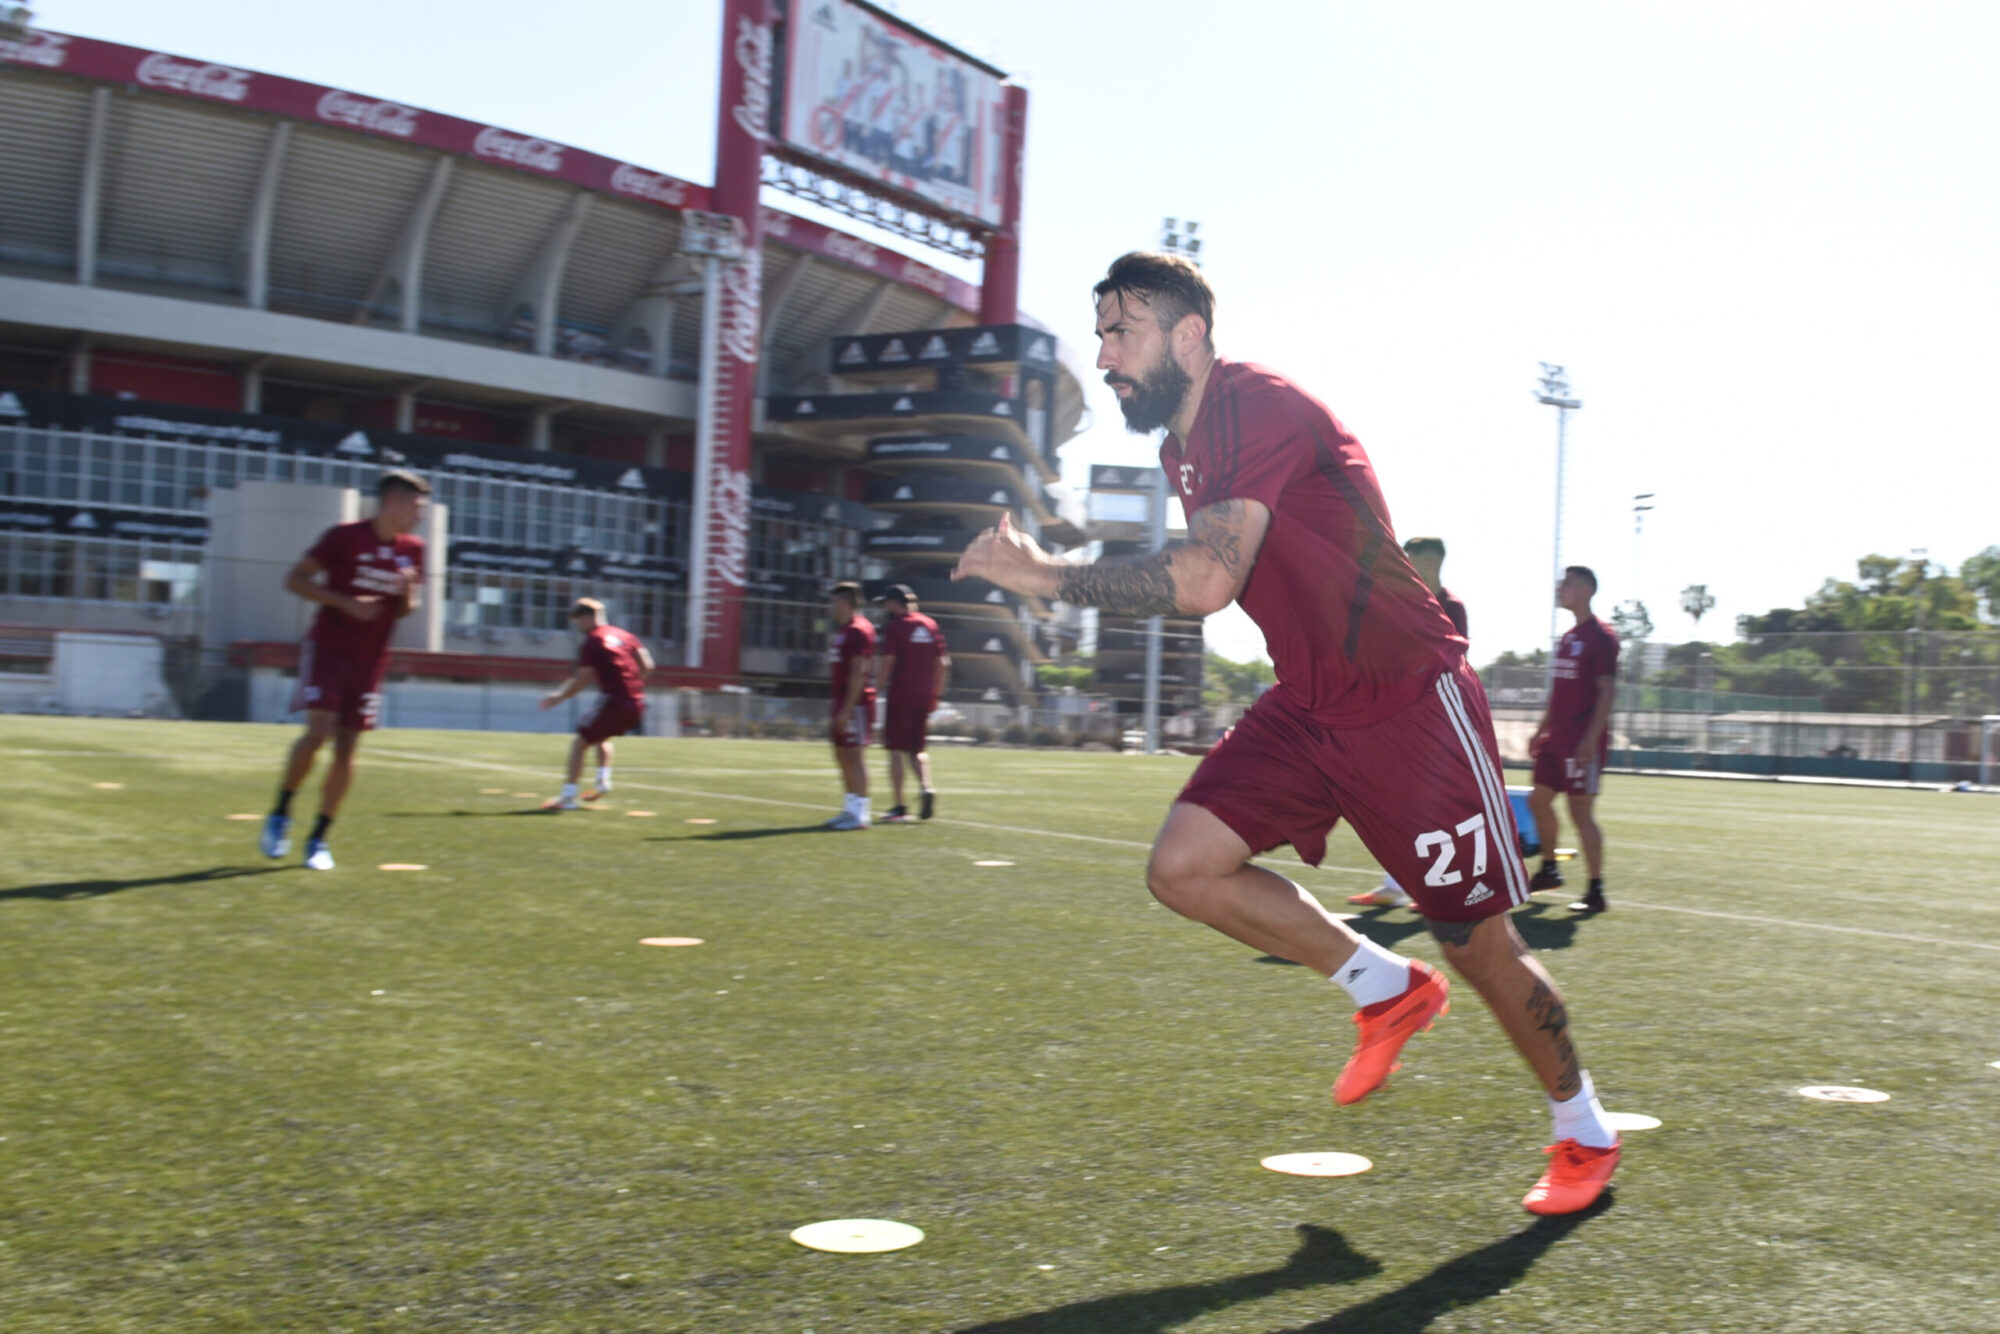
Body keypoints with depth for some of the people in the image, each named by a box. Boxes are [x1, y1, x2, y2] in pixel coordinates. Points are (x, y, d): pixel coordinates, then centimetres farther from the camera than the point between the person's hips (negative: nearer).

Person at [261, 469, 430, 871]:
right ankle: (280, 815, 3)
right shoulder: (346, 536, -8)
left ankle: (318, 838, 12)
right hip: (327, 649, -4)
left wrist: (408, 593, -7)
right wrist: (345, 602, -18)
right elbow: (294, 579, -7)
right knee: (318, 731, -19)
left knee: (347, 750, 1)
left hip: (370, 660, 4)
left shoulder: (412, 550, 7)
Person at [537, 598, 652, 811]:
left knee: (578, 743, 4)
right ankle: (603, 779, 12)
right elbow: (647, 665, 10)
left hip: (613, 701, -7)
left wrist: (559, 697, 5)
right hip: (637, 703, 7)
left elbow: (583, 680, -7)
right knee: (601, 737, 30)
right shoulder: (625, 635, 14)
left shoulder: (590, 644, -4)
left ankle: (568, 797, -2)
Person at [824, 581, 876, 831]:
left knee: (853, 755, -8)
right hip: (842, 703, 10)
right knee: (842, 755, 12)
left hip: (855, 704, -10)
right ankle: (851, 808, 19)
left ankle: (860, 813, -4)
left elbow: (858, 672, -19)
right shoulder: (842, 631, 18)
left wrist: (847, 709, -22)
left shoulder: (858, 630, -13)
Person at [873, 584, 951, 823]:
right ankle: (925, 787, -8)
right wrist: (936, 694, 17)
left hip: (900, 696, -6)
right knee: (917, 749, 17)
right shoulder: (930, 625, 11)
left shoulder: (893, 627, -7)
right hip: (925, 697, 6)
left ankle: (899, 807, 0)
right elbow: (943, 663, 11)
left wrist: (880, 686, -5)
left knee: (896, 751, 1)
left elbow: (886, 663, -14)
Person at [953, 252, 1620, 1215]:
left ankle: (1585, 1133, 28)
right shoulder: (1181, 446, 8)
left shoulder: (1263, 410, -22)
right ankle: (1386, 988, 13)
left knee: (1479, 946, 2)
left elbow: (1205, 582, -35)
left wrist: (1048, 576, -28)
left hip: (1414, 704, -8)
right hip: (1306, 707, 8)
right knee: (1183, 867, -8)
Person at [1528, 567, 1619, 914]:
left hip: (1583, 741, -9)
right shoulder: (1567, 637, 15)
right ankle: (1549, 869, 30)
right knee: (1539, 801, 14)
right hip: (1556, 738, 9)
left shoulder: (1601, 637, -11)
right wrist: (1541, 730, 19)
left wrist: (1591, 738, -23)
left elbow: (1607, 692, -16)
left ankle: (1596, 892, -2)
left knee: (1581, 811, -8)